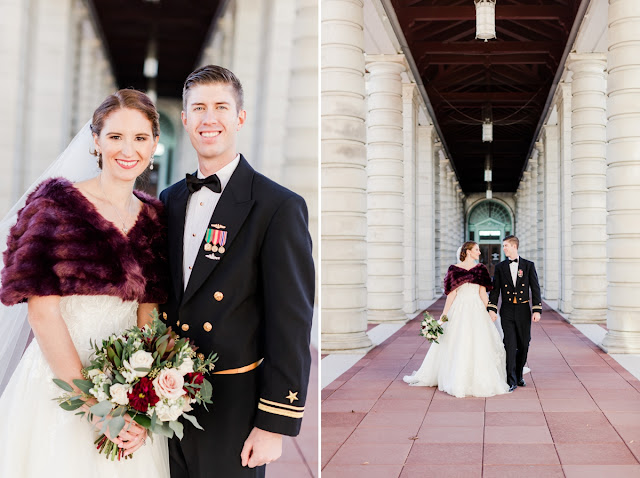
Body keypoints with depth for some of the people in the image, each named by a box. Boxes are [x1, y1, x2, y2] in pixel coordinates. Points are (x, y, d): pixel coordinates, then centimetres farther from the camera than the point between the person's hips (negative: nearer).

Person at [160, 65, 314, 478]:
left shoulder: (279, 207, -13)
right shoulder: (170, 200, 7)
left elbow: (292, 325, -14)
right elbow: (161, 296, 13)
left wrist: (275, 425, -14)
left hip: (233, 411, -5)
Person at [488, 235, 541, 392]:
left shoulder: (528, 265, 3)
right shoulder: (500, 267, 6)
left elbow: (535, 288, 1)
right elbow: (495, 289, 5)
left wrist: (537, 310, -5)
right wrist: (492, 309, -6)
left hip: (523, 310, 0)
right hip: (507, 311, 0)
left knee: (523, 345, 7)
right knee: (510, 345, -6)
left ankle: (519, 375, 26)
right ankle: (511, 381, -3)